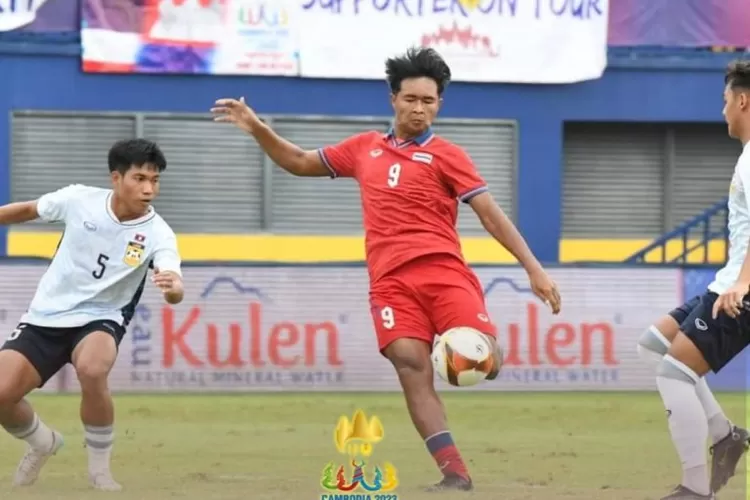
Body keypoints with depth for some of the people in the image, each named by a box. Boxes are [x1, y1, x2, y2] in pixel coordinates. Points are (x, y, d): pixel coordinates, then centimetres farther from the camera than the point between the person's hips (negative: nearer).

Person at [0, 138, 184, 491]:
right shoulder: (79, 199, -11)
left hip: (99, 320, -2)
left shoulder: (157, 234, -16)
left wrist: (173, 287, -55)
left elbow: (174, 291, -32)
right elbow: (29, 210, 8)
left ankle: (99, 468, -13)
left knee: (92, 371, -36)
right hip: (45, 317, 3)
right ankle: (43, 443, 23)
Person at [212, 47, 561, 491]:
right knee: (411, 366, -18)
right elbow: (300, 163, 32)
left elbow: (491, 214, 2)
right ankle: (455, 473, -21)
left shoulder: (445, 155, 6)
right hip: (390, 281, 3)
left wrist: (533, 268, -6)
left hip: (442, 271, -2)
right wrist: (257, 129, 19)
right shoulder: (364, 148, 19)